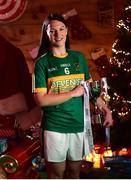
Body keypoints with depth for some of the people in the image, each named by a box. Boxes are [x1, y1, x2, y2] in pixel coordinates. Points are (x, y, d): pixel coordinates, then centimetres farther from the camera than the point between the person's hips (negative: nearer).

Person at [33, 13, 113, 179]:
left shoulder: (79, 57, 5)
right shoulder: (42, 62, -6)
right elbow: (41, 100, -13)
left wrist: (106, 109, 0)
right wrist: (73, 93, -12)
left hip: (80, 125, 3)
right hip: (55, 127, -3)